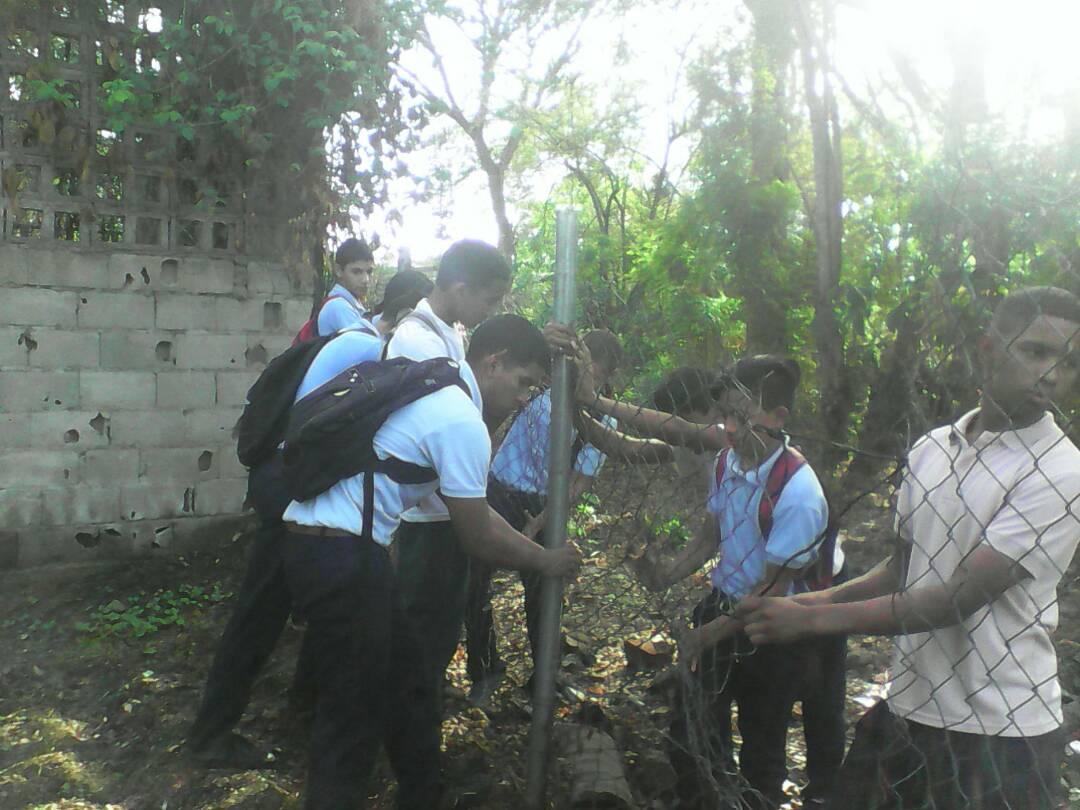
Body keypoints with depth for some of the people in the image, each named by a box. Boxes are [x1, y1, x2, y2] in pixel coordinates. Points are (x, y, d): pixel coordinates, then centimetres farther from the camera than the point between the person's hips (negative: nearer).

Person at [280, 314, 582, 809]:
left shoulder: (436, 391, 14)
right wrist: (545, 561, 9)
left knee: (405, 679, 20)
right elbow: (478, 539, -7)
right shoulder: (464, 422, -15)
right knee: (354, 714, 1)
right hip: (341, 556, -10)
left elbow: (474, 513, 23)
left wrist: (537, 549, 25)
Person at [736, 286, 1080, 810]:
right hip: (906, 706, 6)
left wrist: (812, 620, -21)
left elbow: (957, 599, -22)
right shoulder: (929, 449, 2)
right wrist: (823, 598, -3)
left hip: (999, 730, -5)